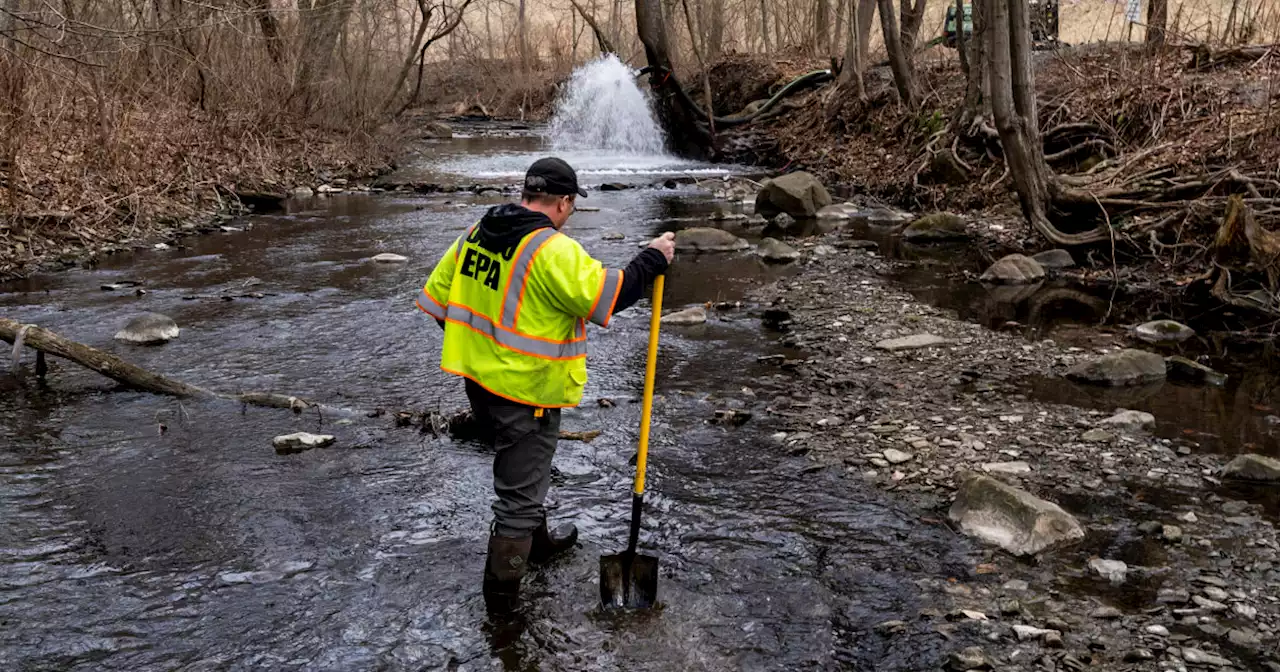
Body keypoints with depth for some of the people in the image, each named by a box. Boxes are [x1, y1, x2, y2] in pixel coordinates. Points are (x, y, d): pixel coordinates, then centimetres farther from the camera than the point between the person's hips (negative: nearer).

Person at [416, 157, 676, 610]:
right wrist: (652, 259, -11)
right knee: (520, 489, 6)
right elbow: (607, 296, -24)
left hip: (477, 379, 8)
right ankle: (502, 587, 17)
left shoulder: (475, 234, 4)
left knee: (521, 469, 29)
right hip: (526, 392, -8)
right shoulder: (552, 250, -22)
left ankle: (537, 540, 49)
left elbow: (436, 297, 10)